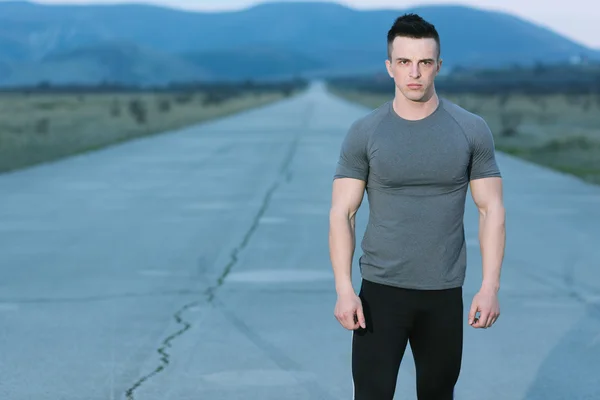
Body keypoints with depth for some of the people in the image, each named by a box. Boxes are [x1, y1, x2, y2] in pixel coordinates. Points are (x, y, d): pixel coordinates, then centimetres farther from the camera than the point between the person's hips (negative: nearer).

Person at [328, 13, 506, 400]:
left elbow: (491, 209, 1)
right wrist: (344, 288, -12)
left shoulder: (472, 130, -2)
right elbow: (342, 213, -3)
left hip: (445, 293, 1)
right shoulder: (364, 133, -3)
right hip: (380, 289, -1)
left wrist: (491, 286, -7)